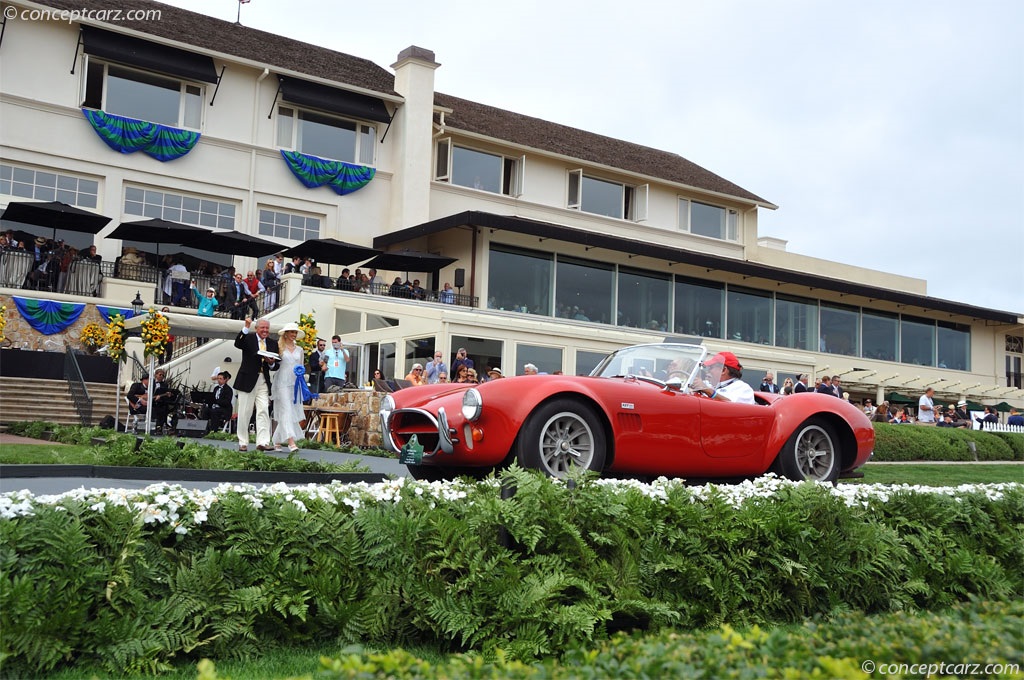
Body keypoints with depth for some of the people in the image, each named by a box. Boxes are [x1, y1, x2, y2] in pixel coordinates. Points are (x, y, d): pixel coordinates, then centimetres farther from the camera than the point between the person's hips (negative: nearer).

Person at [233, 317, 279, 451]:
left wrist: (272, 363, -10)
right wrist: (246, 328, -30)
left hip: (263, 381, 3)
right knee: (245, 412, 4)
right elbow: (237, 344, -22)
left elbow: (277, 365, 13)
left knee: (264, 410, -8)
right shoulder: (248, 338, 1)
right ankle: (243, 443, 12)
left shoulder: (273, 343, 12)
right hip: (248, 380, -3)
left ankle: (263, 442, -10)